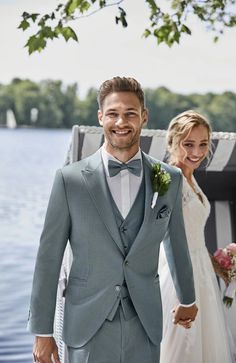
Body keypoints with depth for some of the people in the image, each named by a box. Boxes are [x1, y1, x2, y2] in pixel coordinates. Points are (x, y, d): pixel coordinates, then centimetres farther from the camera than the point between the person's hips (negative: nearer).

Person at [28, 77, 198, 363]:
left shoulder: (170, 180, 2)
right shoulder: (70, 179, -6)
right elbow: (49, 257, -3)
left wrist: (187, 299, 29)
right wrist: (42, 332, -2)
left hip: (145, 328, 2)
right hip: (88, 329, -2)